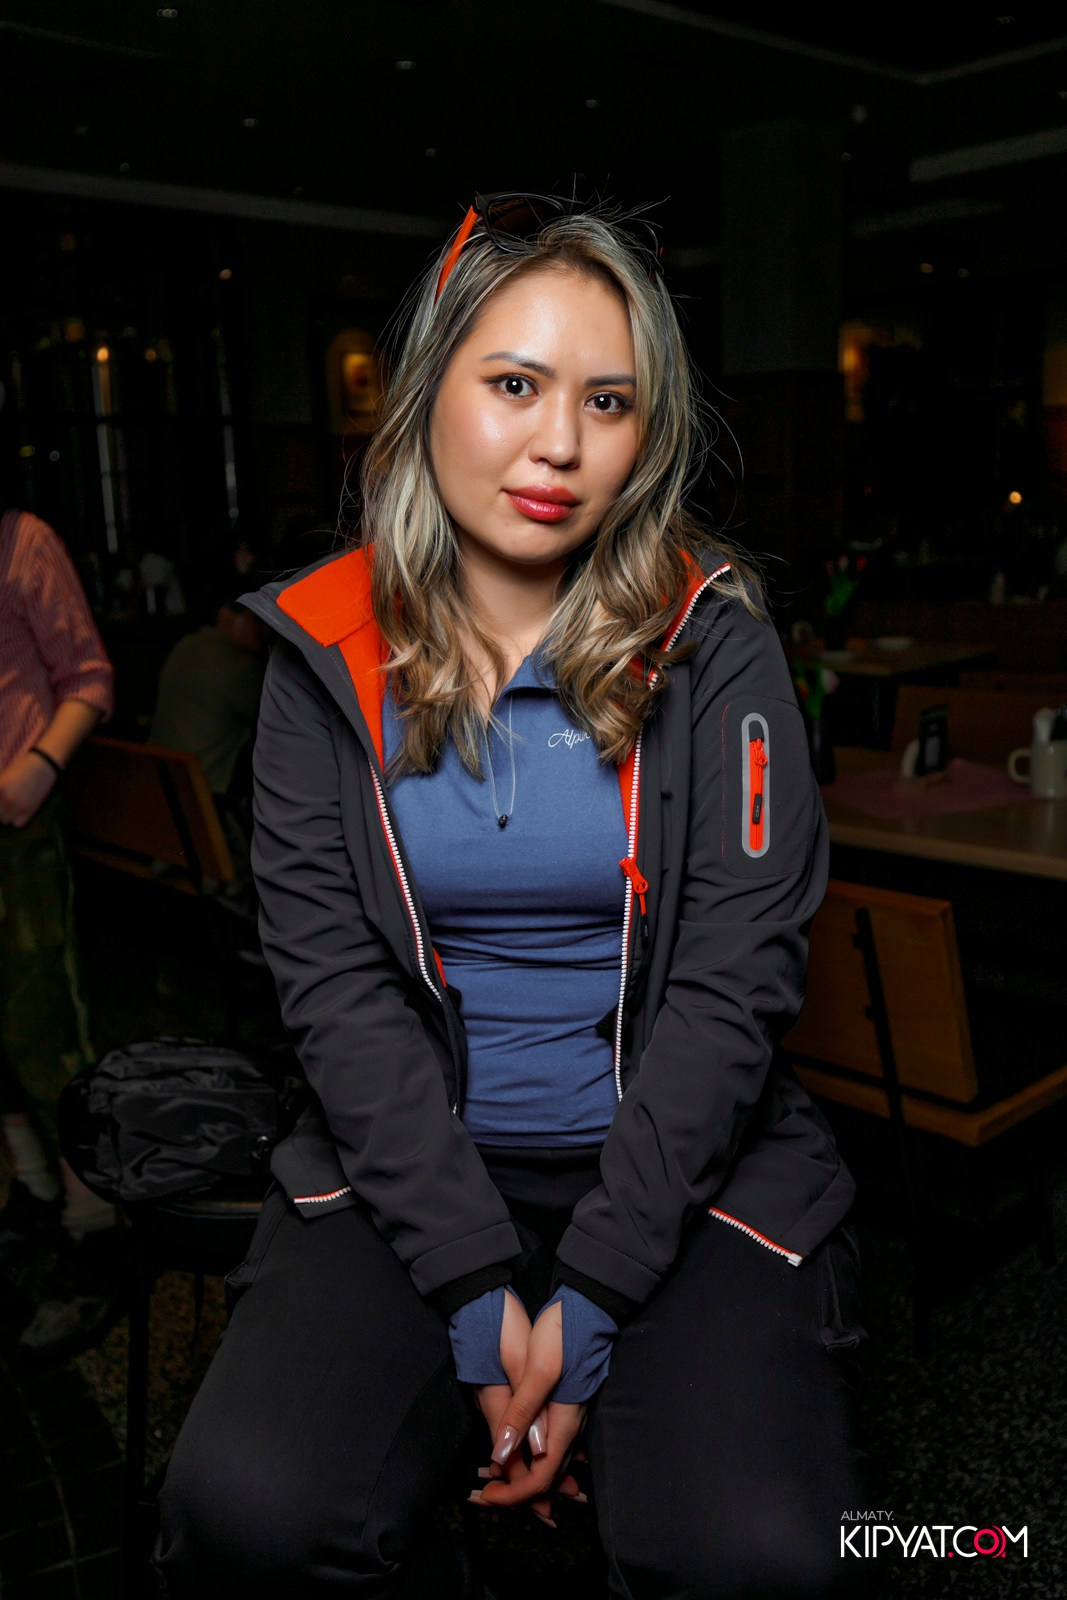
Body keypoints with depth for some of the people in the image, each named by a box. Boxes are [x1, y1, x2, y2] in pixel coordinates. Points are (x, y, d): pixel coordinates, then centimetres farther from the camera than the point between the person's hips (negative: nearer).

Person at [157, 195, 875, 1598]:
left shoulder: (709, 640, -4)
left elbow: (735, 981, -9)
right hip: (413, 1159, 2)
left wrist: (589, 1299, -15)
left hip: (681, 1162, 0)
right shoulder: (329, 651, 0)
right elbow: (333, 978, -6)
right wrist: (475, 1292, -14)